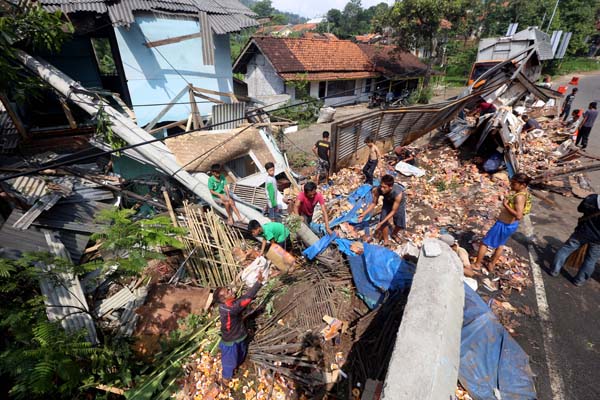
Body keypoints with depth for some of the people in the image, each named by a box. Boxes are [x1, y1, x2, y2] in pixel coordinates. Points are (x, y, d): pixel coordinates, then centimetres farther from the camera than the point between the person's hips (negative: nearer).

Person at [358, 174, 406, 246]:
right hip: (387, 202, 2)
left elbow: (393, 211, -34)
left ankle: (394, 234, 37)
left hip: (399, 203, -1)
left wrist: (381, 223, -38)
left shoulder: (398, 193, -44)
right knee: (384, 222, -10)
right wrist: (364, 214, -25)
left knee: (400, 224, 3)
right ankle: (386, 240, 14)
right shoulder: (378, 189, -36)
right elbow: (374, 203, -17)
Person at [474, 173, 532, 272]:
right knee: (500, 244, 27)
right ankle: (492, 265, 42)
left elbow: (519, 216, -37)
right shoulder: (525, 193, 0)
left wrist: (506, 205, -31)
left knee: (484, 243, 7)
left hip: (504, 225, -10)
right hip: (512, 224, 10)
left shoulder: (519, 197, -30)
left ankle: (477, 264, 21)